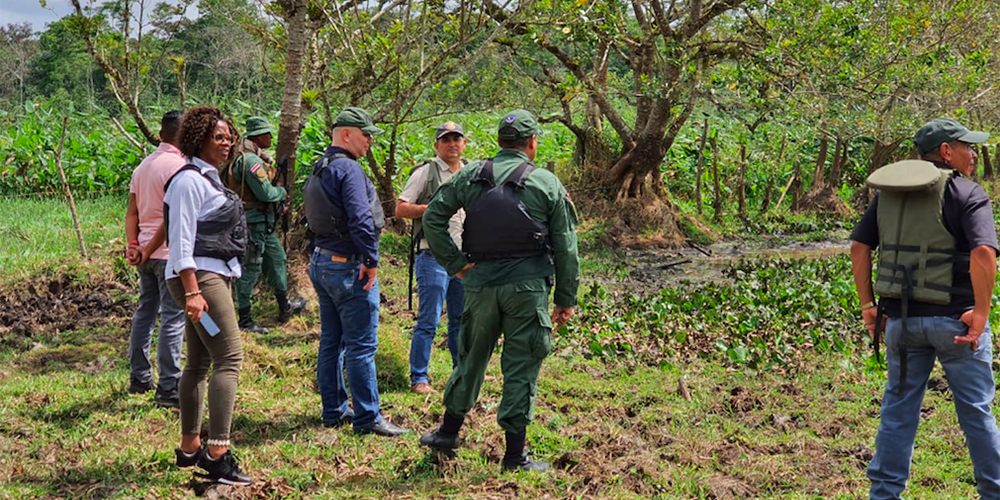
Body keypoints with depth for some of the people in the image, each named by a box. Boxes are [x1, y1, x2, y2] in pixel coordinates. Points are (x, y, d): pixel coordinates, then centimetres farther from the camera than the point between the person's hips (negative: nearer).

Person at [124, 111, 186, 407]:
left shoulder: (143, 166, 14)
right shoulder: (178, 166, -13)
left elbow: (132, 213, 13)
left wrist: (134, 245, 10)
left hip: (144, 251, 9)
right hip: (170, 252, -9)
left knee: (144, 313, 16)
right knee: (172, 318, -5)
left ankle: (139, 379, 23)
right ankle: (169, 388, -5)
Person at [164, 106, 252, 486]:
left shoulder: (209, 178, 17)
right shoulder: (189, 180, -13)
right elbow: (181, 241, -19)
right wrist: (192, 292, -24)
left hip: (214, 274, 10)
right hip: (199, 276, -10)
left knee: (199, 363, 12)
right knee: (229, 358, -14)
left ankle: (190, 447, 19)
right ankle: (217, 455, -16)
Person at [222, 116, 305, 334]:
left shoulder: (256, 158, 15)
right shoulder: (250, 160, -19)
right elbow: (266, 192, -23)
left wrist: (279, 201, 9)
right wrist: (282, 192, -4)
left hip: (264, 223, 11)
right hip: (254, 222, -11)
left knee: (278, 259, 21)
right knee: (250, 269, -4)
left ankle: (285, 308, 35)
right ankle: (245, 320, 2)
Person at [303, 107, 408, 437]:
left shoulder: (319, 170, 15)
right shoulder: (348, 169, -16)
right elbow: (360, 220, -25)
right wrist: (371, 260, -18)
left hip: (322, 264, 10)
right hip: (349, 266, -10)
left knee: (330, 341, 15)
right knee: (361, 345, -5)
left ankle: (334, 410, 22)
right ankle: (367, 418, -2)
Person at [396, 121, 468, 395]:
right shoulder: (426, 172, -4)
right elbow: (400, 208, -8)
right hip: (434, 256, -6)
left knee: (462, 318, 14)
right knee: (429, 320, -6)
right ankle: (418, 379, 0)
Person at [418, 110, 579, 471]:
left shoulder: (470, 176, 4)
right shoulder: (547, 184, -2)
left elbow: (432, 217, 1)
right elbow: (566, 247, 0)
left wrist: (454, 263, 4)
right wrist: (566, 299, 6)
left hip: (481, 283, 3)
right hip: (527, 287, -3)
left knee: (471, 357, 19)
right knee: (521, 367, 4)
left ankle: (448, 431, 30)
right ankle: (515, 454, 8)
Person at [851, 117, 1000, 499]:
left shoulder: (889, 193, 8)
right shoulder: (967, 194, -9)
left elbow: (859, 247, 7)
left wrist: (868, 304, 10)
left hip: (901, 318, 4)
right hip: (954, 318, -4)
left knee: (898, 409, 12)